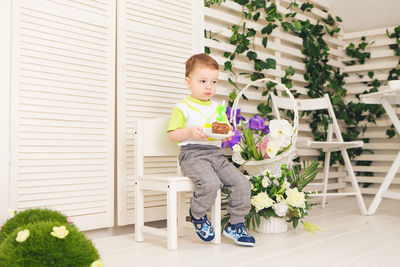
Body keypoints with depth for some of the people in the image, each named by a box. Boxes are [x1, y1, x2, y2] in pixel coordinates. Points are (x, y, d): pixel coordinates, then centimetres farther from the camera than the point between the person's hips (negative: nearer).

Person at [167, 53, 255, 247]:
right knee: (211, 183, -31)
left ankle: (236, 225, 4)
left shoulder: (218, 108, 21)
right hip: (193, 154, -6)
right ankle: (197, 215, 0)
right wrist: (190, 132, -18)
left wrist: (227, 132, -1)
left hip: (216, 154, 6)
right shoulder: (183, 107, 4)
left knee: (241, 182, -12)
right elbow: (172, 135, -1)